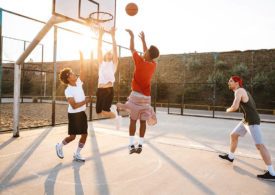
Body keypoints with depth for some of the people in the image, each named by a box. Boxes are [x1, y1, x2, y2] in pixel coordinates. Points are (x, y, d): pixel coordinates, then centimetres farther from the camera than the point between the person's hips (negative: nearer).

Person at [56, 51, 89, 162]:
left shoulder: (79, 83, 1)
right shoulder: (68, 91, -17)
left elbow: (82, 70, -5)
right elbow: (74, 106, -22)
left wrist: (81, 56, -9)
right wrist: (86, 101, -18)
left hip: (82, 113, 7)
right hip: (74, 115, -6)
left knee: (84, 134, 6)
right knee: (72, 136, 2)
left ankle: (77, 154, 21)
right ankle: (59, 146, 31)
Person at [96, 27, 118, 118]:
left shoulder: (113, 63, 11)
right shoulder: (101, 63, 17)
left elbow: (115, 49, 3)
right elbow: (99, 49, 10)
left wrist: (113, 36, -3)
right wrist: (100, 35, 4)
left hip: (109, 90, -3)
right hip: (100, 90, 3)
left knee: (105, 111, -8)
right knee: (98, 112, 5)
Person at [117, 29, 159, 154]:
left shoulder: (140, 62, -10)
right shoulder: (153, 65, 5)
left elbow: (132, 49, 2)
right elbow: (148, 54, 23)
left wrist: (132, 36, 17)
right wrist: (143, 40, 31)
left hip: (136, 95, -4)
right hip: (146, 97, 4)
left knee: (133, 120, 3)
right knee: (143, 121, 7)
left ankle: (132, 145, 1)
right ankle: (140, 145, 9)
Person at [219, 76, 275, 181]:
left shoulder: (239, 91, -15)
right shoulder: (242, 91, 16)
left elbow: (235, 107, -26)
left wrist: (228, 110, -4)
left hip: (252, 121, -11)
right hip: (246, 120, 11)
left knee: (259, 145, -12)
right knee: (233, 135, 18)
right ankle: (230, 157, 34)